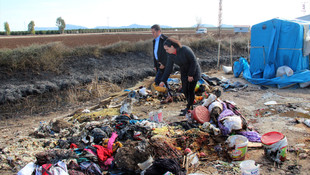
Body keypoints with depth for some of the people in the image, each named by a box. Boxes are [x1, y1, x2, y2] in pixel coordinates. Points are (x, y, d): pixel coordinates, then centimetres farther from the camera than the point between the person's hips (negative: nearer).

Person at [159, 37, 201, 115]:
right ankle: (190, 105, 24)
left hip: (194, 72, -6)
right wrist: (163, 81, -11)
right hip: (184, 73, 6)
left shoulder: (185, 50, -28)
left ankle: (189, 108, 10)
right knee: (185, 90, 5)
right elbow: (168, 69, -6)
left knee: (191, 90, -3)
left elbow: (194, 61, -23)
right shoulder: (171, 56, -9)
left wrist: (191, 75, -20)